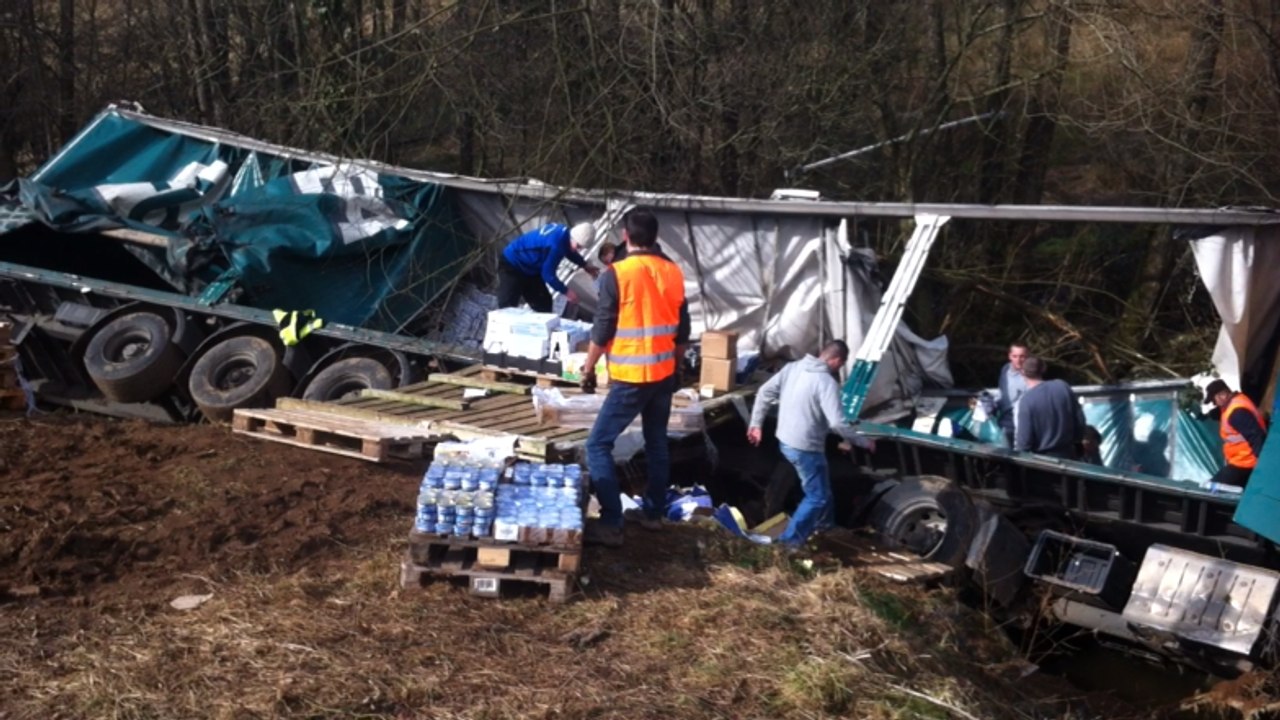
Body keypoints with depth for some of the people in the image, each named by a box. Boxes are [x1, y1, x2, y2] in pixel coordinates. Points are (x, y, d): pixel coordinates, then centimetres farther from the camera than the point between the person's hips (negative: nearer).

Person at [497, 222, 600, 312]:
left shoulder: (564, 232, -6)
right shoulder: (555, 244, -35)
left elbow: (569, 251, 21)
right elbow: (548, 274, -27)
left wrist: (585, 266, 25)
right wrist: (566, 292, -18)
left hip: (529, 268, 10)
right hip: (511, 265, -10)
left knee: (543, 303, 14)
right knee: (507, 308, -13)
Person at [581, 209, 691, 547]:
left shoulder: (616, 274, -14)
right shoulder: (674, 273, 2)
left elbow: (602, 331, -11)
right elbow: (683, 332, 9)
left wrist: (588, 369, 3)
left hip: (630, 378, -6)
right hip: (664, 375, 6)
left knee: (598, 445, -1)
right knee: (657, 443, 19)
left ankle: (611, 524, -7)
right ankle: (652, 513, 27)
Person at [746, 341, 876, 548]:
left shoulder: (792, 367, 1)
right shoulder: (826, 382, -21)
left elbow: (764, 393, 4)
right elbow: (837, 423, -26)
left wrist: (756, 424, 13)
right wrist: (864, 442, -13)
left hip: (785, 441, 9)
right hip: (805, 448, -9)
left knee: (822, 486, 29)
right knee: (817, 496, 7)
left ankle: (824, 523, 47)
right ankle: (790, 540, 8)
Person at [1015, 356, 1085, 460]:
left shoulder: (1027, 400, -20)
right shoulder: (1063, 387, -5)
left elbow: (1024, 438, -18)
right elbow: (1080, 419, 3)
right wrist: (1077, 440, 18)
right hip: (1067, 454, 5)